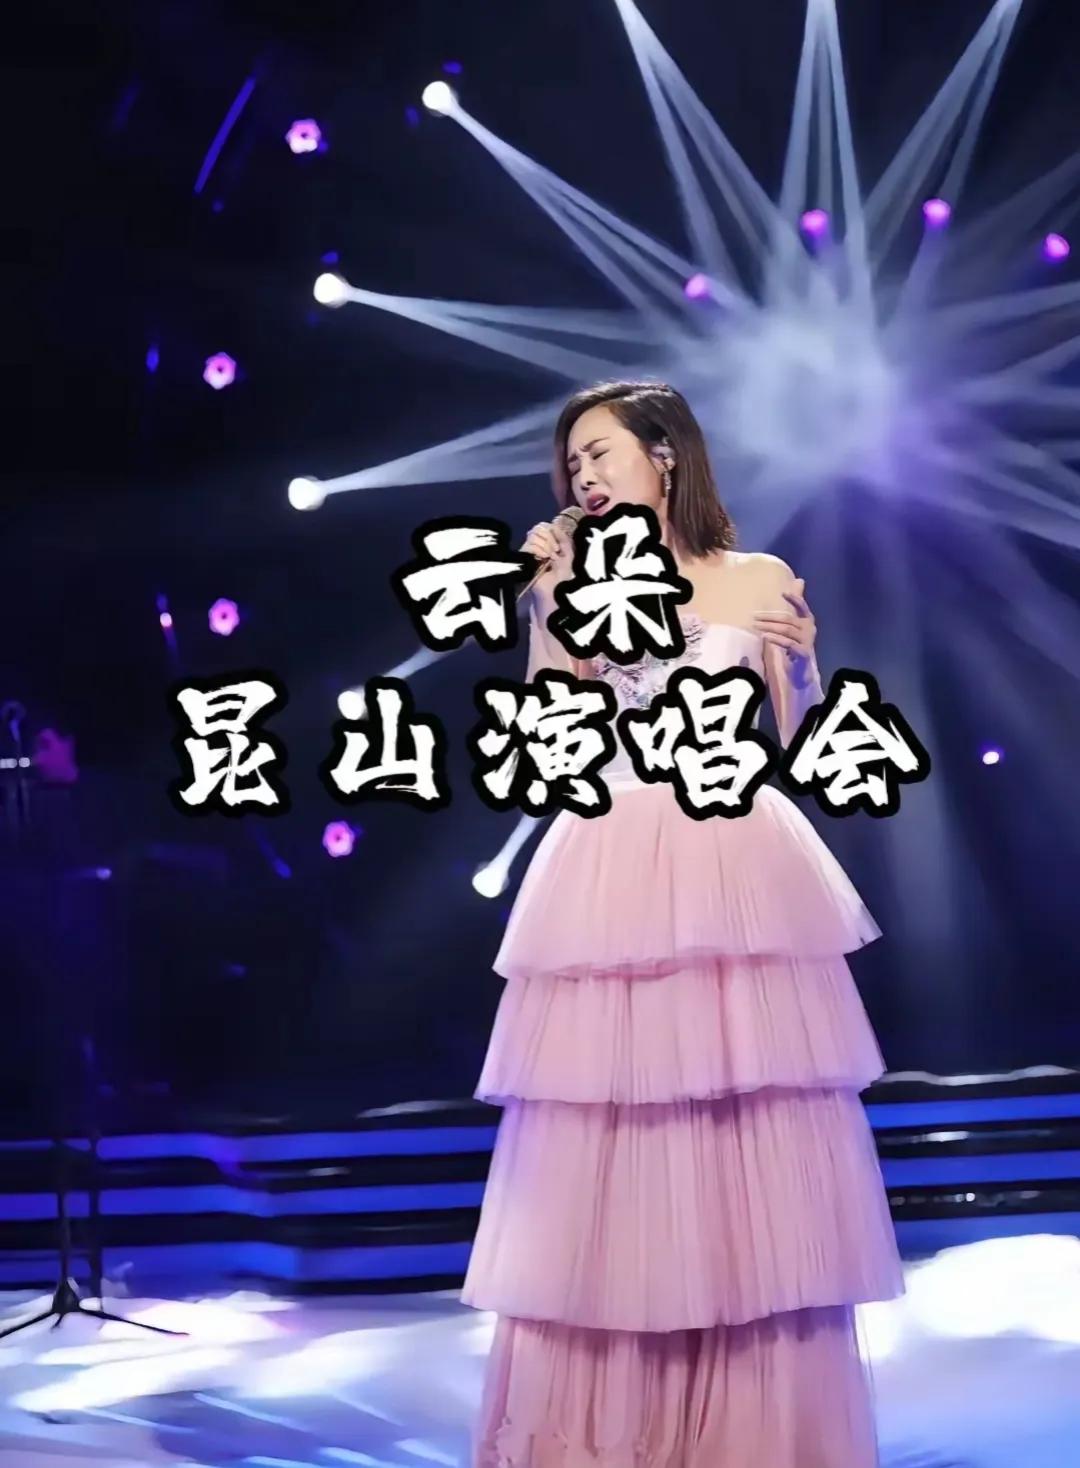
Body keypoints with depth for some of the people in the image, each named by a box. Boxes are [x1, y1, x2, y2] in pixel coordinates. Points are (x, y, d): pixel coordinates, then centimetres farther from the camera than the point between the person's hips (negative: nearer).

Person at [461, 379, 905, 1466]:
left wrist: (802, 656, -7)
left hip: (737, 875, 0)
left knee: (752, 1147, 1)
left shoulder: (761, 581, 8)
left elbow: (806, 745, 8)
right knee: (607, 1151, 0)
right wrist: (549, 609, -6)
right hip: (613, 883, 0)